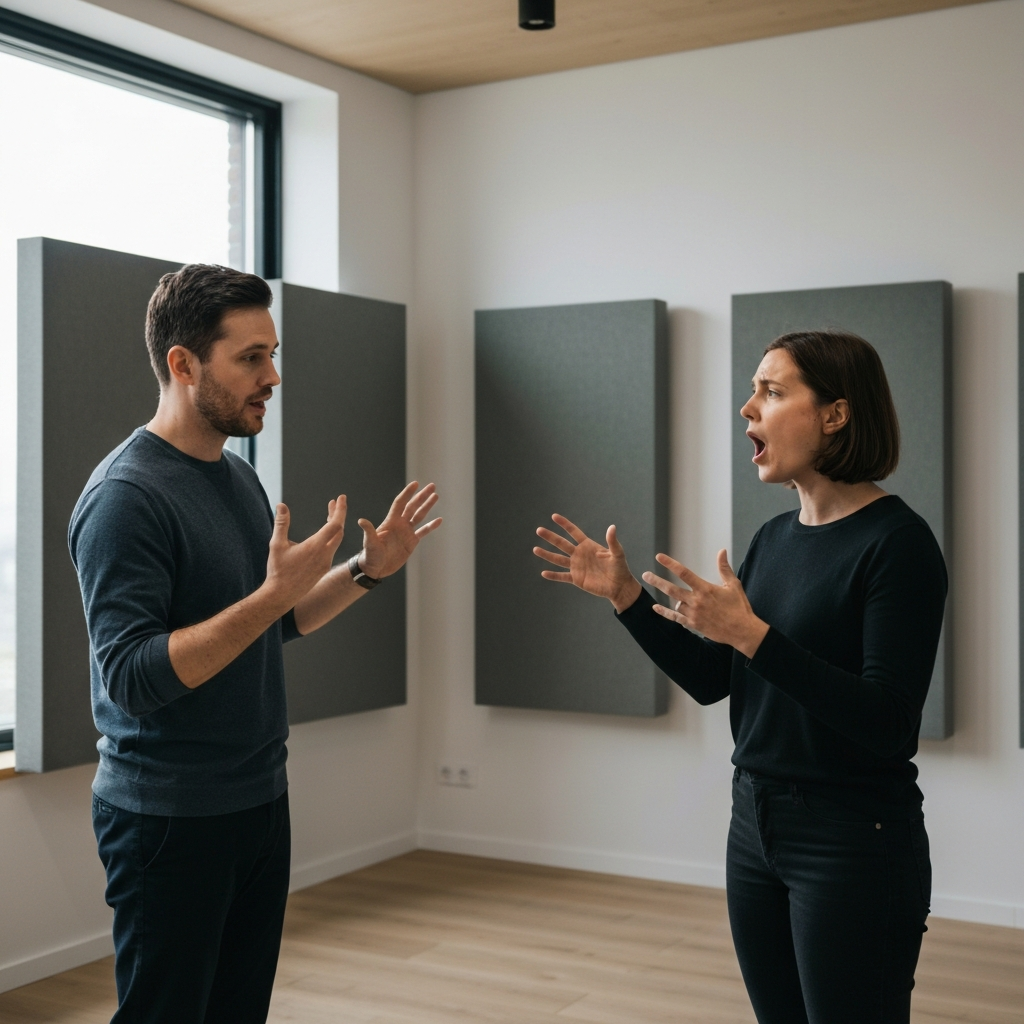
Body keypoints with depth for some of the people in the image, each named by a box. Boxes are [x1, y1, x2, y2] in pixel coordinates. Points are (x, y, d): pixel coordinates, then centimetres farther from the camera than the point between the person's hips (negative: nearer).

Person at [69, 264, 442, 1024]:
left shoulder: (239, 477, 8)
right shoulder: (126, 496, -18)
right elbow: (131, 679, -23)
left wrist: (366, 571, 3)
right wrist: (273, 593, -29)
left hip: (260, 801, 8)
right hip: (171, 818, -8)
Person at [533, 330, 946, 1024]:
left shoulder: (897, 543, -15)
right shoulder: (776, 538, 8)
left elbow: (887, 721, -22)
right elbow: (710, 681, 9)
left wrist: (751, 633, -28)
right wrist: (624, 595, -1)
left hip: (855, 842, -7)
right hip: (756, 825, 7)